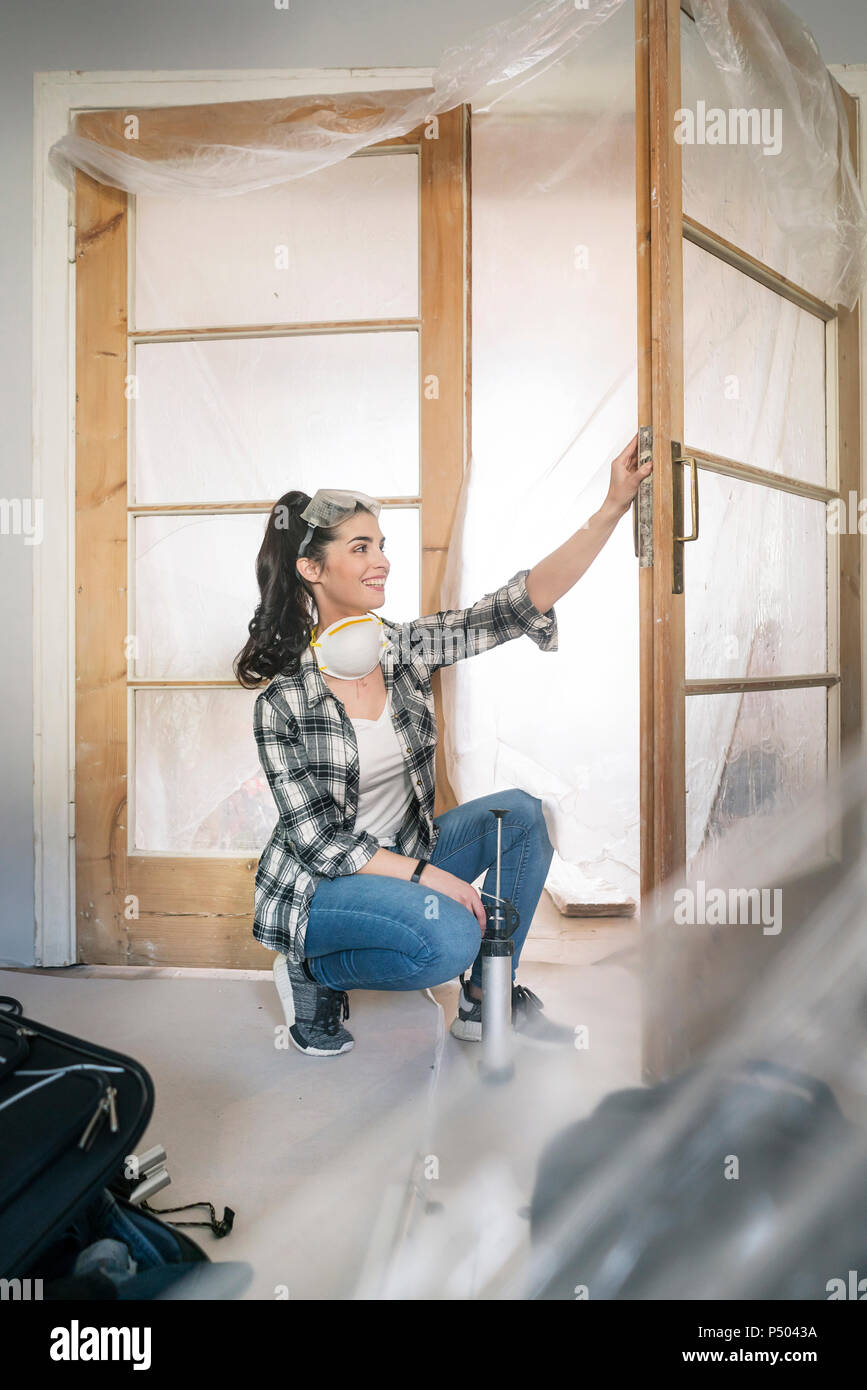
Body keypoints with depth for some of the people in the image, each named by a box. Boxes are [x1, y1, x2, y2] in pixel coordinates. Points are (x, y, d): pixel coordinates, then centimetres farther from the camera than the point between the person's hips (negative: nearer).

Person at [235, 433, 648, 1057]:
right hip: (322, 887, -6)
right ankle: (313, 972, 0)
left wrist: (613, 508, -22)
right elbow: (320, 842, -18)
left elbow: (521, 603, -14)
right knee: (450, 938, -30)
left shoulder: (406, 648, -6)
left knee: (520, 813, -13)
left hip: (404, 856, 6)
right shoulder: (283, 700, -19)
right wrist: (427, 875, -25)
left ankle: (487, 999, 1)